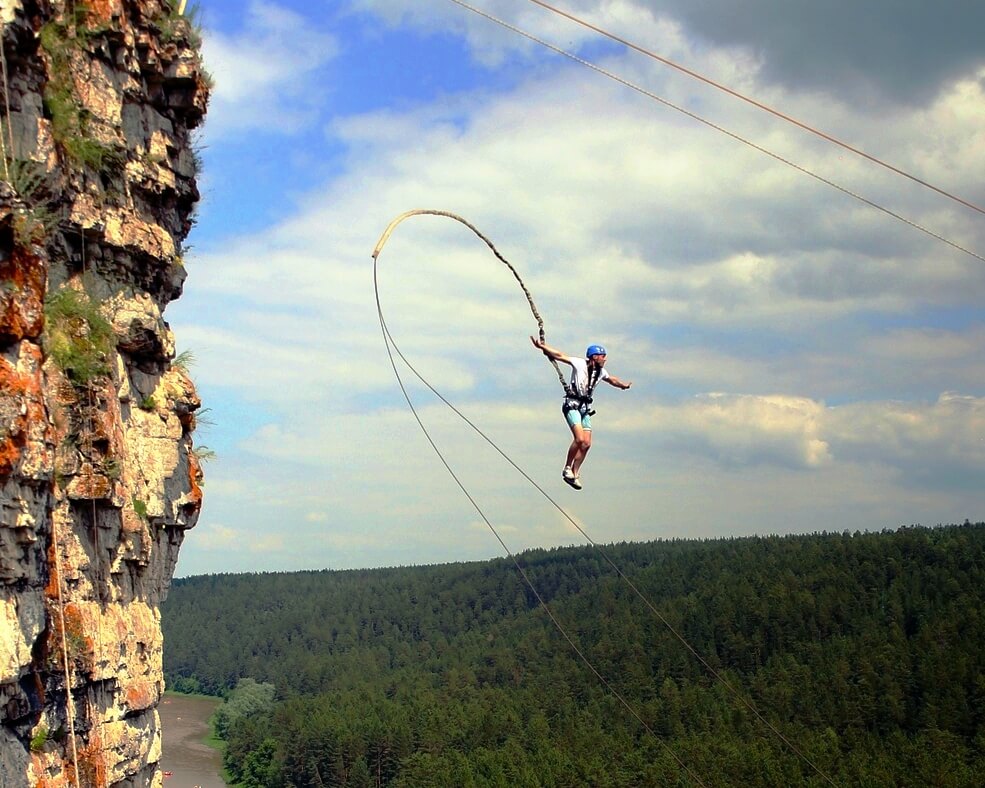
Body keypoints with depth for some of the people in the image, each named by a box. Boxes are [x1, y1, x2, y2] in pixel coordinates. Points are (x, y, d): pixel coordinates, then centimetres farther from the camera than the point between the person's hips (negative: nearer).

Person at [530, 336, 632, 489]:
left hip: (585, 408, 7)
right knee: (579, 438, -22)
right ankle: (567, 468, -7)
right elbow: (560, 356, -13)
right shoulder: (580, 364, -8)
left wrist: (623, 385, 51)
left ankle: (574, 474, 8)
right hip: (572, 405, -7)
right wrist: (541, 346, -22)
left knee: (586, 443, -1)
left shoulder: (601, 372, 12)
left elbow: (612, 380, 33)